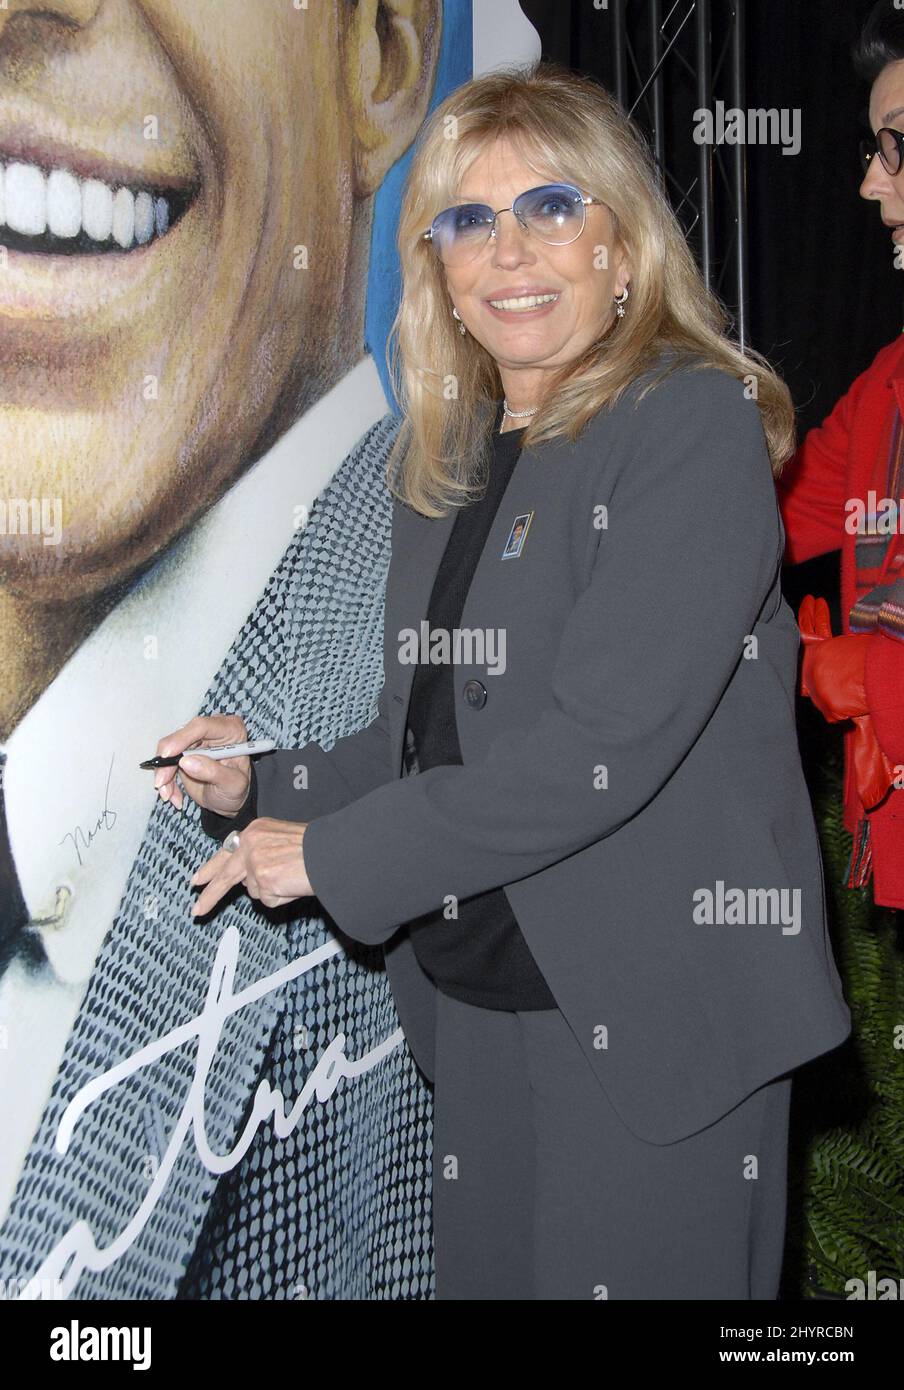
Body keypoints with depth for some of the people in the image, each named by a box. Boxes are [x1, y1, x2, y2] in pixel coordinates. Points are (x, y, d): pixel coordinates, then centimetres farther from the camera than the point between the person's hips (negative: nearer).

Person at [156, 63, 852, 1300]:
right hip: (478, 1009, 7)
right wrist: (262, 790, -1)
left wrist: (333, 857, -14)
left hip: (652, 1017, -6)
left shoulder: (695, 423, -11)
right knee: (487, 1275, 15)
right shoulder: (449, 459, 11)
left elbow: (601, 745, -20)